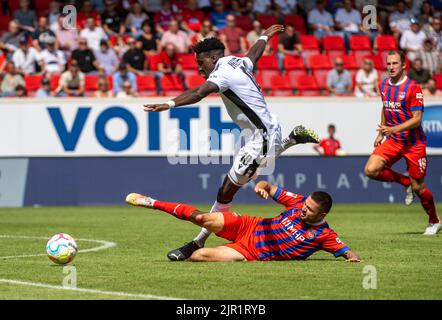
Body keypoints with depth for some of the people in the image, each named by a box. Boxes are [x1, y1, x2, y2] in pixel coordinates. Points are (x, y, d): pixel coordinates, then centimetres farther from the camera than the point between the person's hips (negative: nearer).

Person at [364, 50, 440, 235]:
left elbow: (417, 119, -19)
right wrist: (381, 134, 19)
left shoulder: (413, 88, -15)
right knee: (371, 170, -16)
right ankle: (406, 182, 9)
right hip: (392, 141, 6)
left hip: (414, 143, -6)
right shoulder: (384, 86, 5)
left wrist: (393, 129, -29)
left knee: (418, 187, -1)